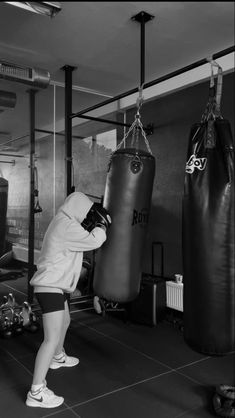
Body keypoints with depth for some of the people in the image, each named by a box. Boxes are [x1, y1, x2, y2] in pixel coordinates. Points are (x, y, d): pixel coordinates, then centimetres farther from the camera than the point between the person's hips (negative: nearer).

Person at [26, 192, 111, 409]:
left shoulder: (63, 222, 9)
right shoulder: (67, 226, -22)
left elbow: (86, 239, 14)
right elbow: (94, 241, -22)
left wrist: (98, 224, 1)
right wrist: (101, 223, -6)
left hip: (56, 285, 11)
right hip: (50, 287, -11)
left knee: (65, 321, 30)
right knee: (52, 338, -10)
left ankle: (58, 357, 54)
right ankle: (36, 392, -2)